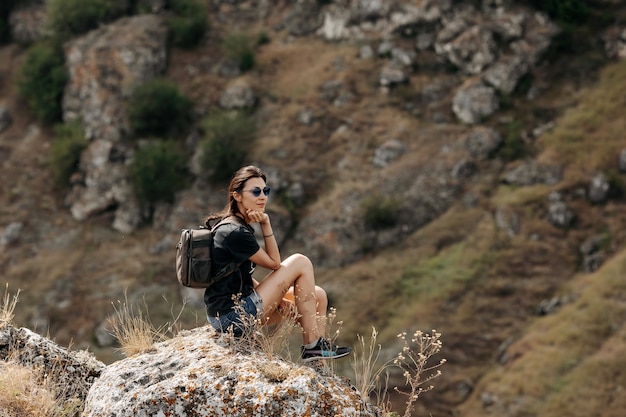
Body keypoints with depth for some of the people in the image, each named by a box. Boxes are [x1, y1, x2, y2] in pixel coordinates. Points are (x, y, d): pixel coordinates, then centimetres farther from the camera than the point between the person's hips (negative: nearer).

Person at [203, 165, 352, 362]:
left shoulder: (229, 226, 13)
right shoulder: (235, 233, -19)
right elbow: (274, 263, -10)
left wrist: (274, 296, 6)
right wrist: (266, 225, -11)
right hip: (234, 316, -10)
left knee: (318, 295, 8)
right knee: (300, 262, -9)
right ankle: (312, 345, -4)